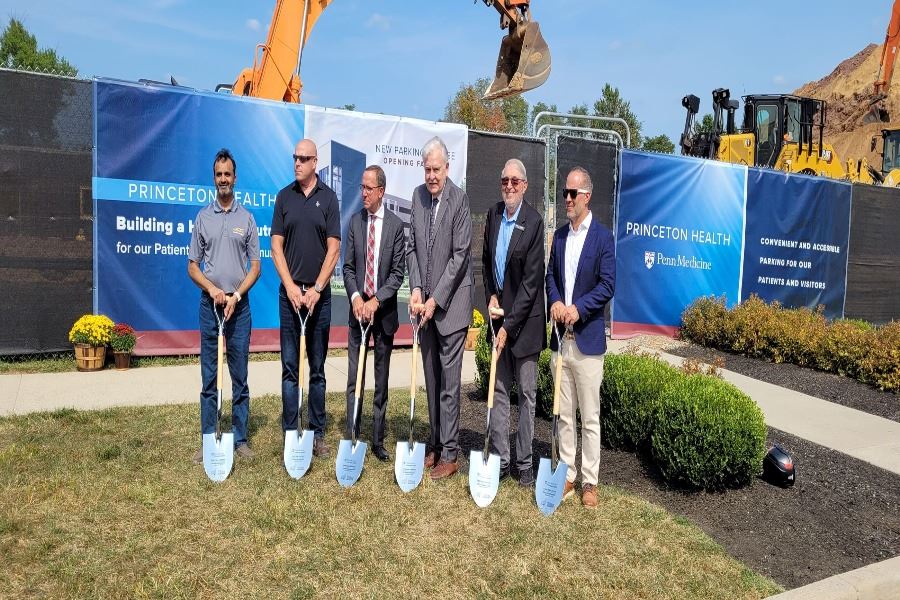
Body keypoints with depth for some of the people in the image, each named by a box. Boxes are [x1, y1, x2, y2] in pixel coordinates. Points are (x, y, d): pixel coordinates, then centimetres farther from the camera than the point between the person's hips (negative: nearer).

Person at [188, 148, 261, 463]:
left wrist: (236, 295, -10)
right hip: (210, 305, 1)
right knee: (209, 378, 5)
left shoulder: (247, 218, 6)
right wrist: (212, 289, -10)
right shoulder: (202, 217, 8)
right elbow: (192, 266, 7)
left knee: (240, 377, 5)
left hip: (239, 305, -1)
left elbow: (255, 267, 3)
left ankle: (240, 439, 14)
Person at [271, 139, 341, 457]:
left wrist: (316, 289, -10)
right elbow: (276, 246, 4)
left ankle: (318, 434, 16)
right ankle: (290, 434, 12)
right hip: (290, 292, 1)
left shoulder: (329, 197, 3)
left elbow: (333, 248, -2)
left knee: (317, 368, 8)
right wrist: (291, 287, -7)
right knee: (290, 367, 4)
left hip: (319, 293, -1)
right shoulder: (284, 197, 7)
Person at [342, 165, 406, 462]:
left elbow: (398, 272, -5)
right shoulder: (355, 221, 6)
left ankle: (378, 440, 19)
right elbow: (348, 266, 6)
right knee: (353, 378, 2)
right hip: (358, 307, 2)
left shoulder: (396, 225, -4)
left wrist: (376, 300, -15)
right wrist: (355, 297, -10)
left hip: (384, 311, -2)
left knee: (382, 379, 8)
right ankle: (351, 438, 12)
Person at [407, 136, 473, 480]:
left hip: (451, 301, -6)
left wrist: (436, 299, -15)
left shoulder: (459, 199, -12)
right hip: (425, 300, 6)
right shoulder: (418, 195, 7)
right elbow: (412, 247, 9)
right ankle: (435, 444, 25)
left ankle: (449, 453, 9)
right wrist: (416, 290, -3)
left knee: (449, 379, -2)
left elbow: (460, 255, -14)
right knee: (431, 377, 12)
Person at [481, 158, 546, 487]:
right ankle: (500, 458, 21)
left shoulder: (534, 221, -14)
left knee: (526, 393, 5)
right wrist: (490, 296, 0)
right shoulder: (493, 214, 4)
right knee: (499, 389, 11)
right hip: (498, 312, 6)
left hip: (524, 317, -5)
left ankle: (524, 462, 18)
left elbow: (531, 281, -16)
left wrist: (509, 325, -17)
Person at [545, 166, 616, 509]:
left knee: (590, 417, 2)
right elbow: (550, 275, 13)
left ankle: (589, 482, 14)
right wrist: (555, 301, -7)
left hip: (587, 339, -5)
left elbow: (608, 285, -9)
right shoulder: (559, 235, 14)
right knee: (564, 415, 12)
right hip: (560, 338, 6)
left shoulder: (603, 237, -4)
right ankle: (567, 475, 24)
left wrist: (578, 308, -20)